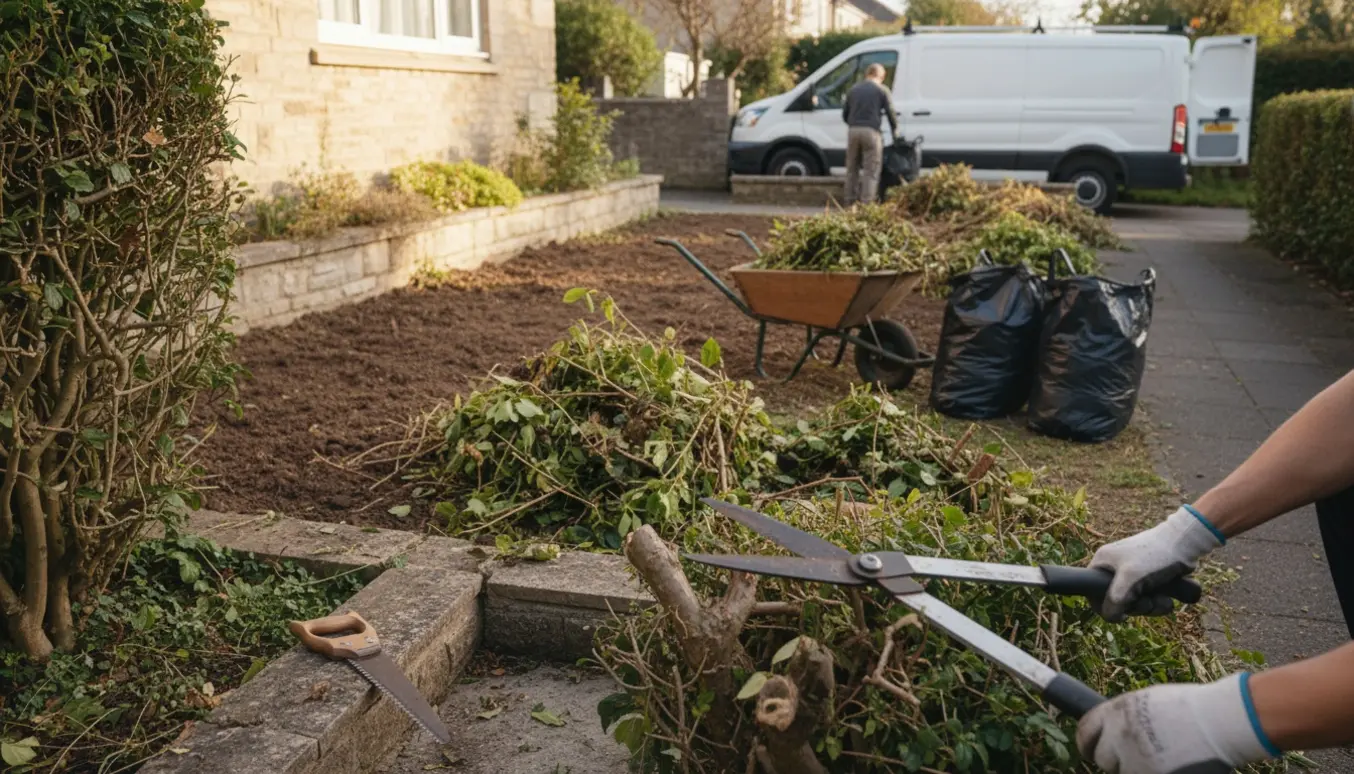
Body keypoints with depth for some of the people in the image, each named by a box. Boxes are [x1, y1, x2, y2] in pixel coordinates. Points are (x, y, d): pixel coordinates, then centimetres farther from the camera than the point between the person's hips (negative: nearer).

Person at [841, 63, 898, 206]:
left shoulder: (853, 89, 16)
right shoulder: (882, 90, 3)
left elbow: (845, 114, 17)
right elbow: (890, 113, 1)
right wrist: (895, 131, 13)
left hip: (853, 131, 4)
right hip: (871, 131, -4)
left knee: (852, 168, 11)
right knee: (871, 170, -2)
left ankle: (851, 201, 12)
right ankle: (867, 202, -8)